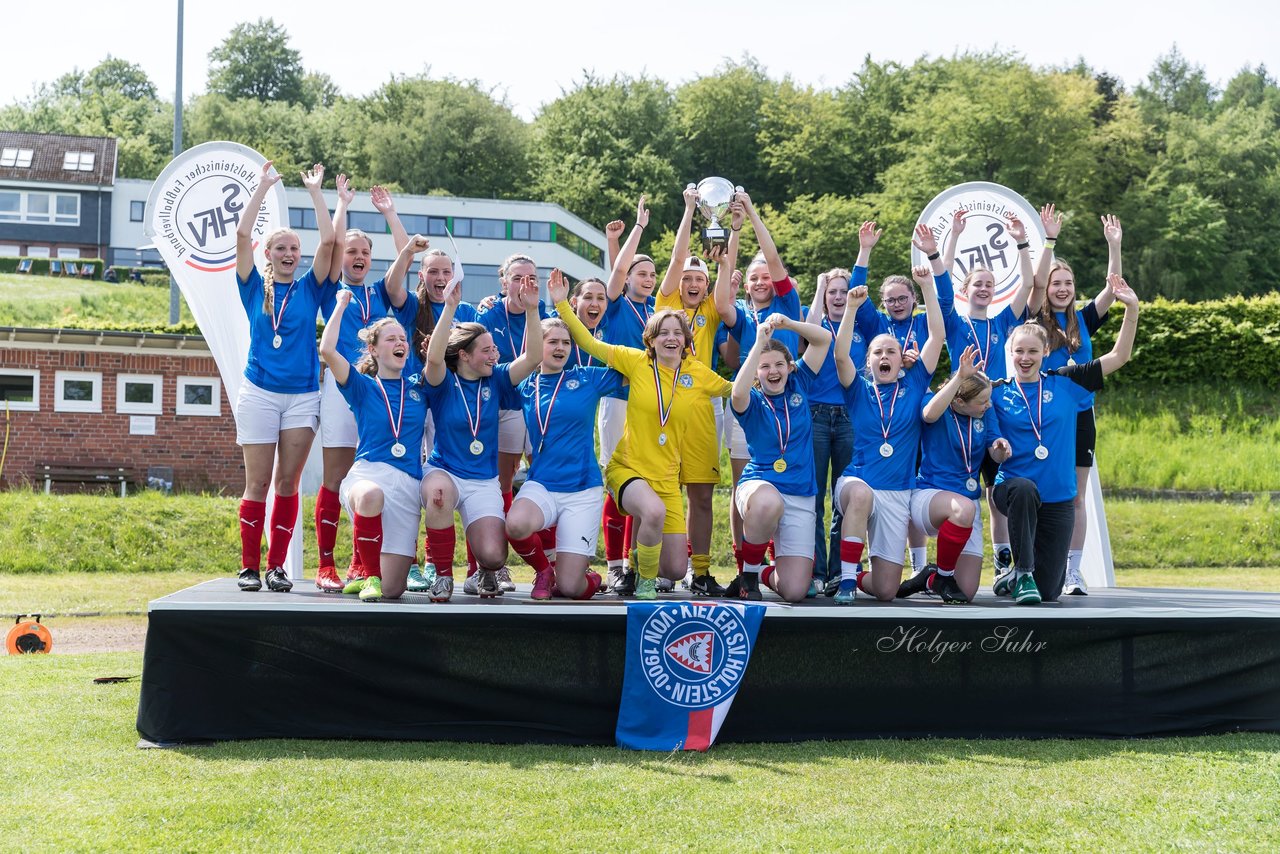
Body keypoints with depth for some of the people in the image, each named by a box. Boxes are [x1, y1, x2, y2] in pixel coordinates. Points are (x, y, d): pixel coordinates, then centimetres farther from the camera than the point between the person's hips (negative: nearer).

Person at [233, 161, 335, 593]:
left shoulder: (309, 288, 8)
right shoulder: (254, 287, 7)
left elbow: (328, 241, -2)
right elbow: (242, 235, -3)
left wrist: (315, 190, 1)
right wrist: (263, 185, -1)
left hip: (302, 395, 1)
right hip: (259, 392, -1)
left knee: (288, 483, 2)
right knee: (258, 483, 0)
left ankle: (277, 565, 8)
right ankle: (249, 567, 6)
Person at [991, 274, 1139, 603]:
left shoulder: (1065, 383, 3)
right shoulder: (997, 393, 1)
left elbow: (1119, 357, 3)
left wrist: (1132, 308, -8)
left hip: (1058, 500, 2)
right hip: (1013, 489, -2)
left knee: (1049, 592, 3)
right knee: (1024, 489, -41)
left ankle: (1014, 577, 38)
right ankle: (1022, 574, -28)